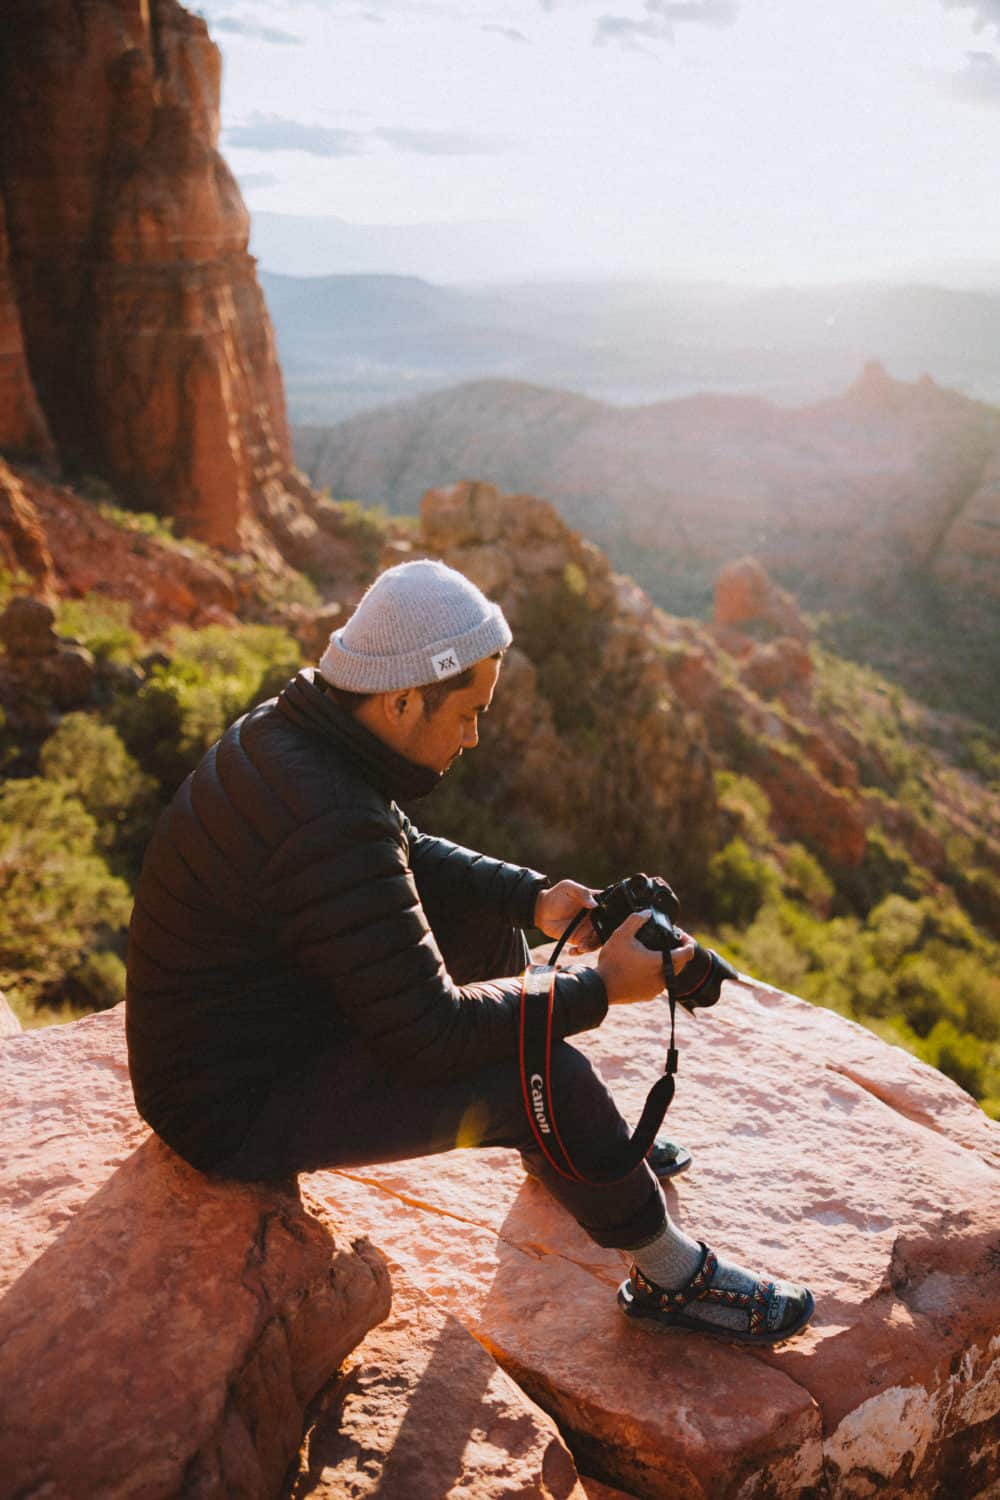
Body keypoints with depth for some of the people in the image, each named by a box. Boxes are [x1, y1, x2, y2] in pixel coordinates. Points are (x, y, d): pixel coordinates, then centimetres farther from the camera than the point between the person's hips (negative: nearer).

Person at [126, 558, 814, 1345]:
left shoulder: (288, 730, -4)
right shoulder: (328, 826, -34)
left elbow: (409, 851, 13)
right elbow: (429, 1036, -28)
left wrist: (532, 897, 0)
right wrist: (599, 988, -18)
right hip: (239, 1109, -9)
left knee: (487, 925, 13)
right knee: (545, 1077, -17)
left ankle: (567, 1145, 30)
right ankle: (670, 1274, 8)